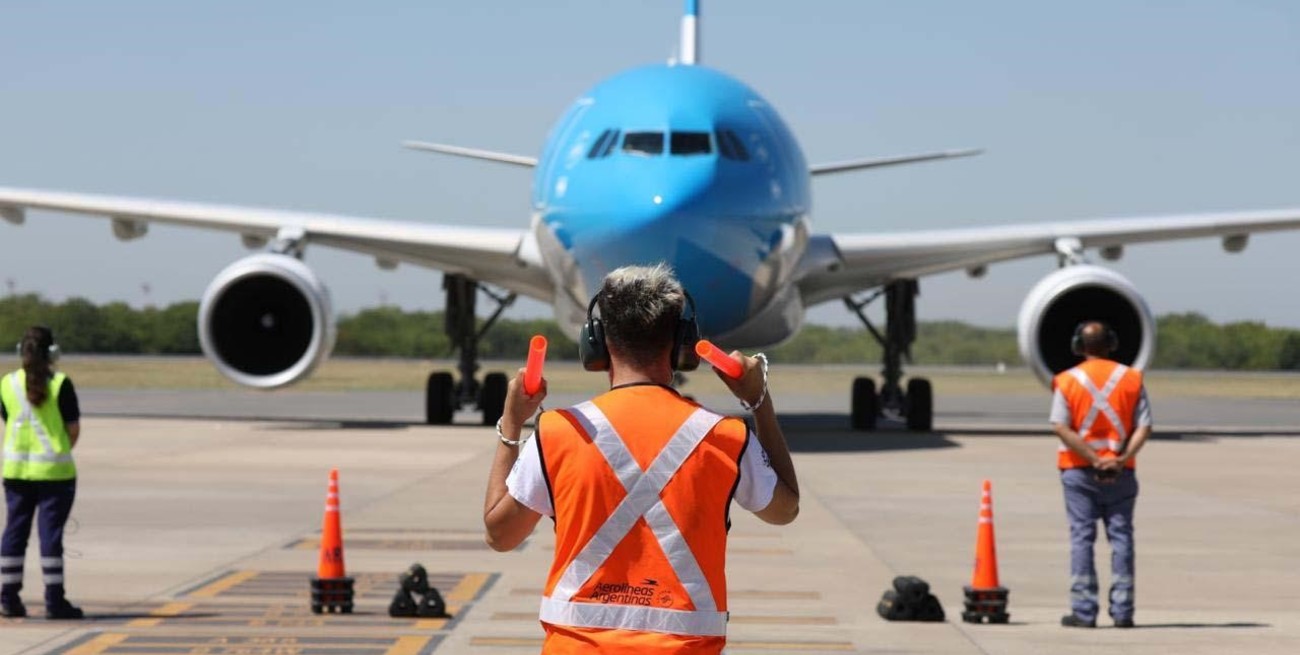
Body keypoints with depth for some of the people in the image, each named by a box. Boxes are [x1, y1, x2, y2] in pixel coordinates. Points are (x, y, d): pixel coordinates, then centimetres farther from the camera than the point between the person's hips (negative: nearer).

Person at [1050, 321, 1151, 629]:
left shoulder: (1067, 381, -2)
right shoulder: (1131, 378, 3)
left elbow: (1061, 427, -12)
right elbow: (1144, 427, -5)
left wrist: (1094, 459, -13)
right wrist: (1121, 459, -12)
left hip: (1079, 470, -1)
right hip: (1121, 472, 1)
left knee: (1082, 537, 1)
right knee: (1121, 536, 6)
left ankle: (1084, 611, -3)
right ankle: (1122, 610, 4)